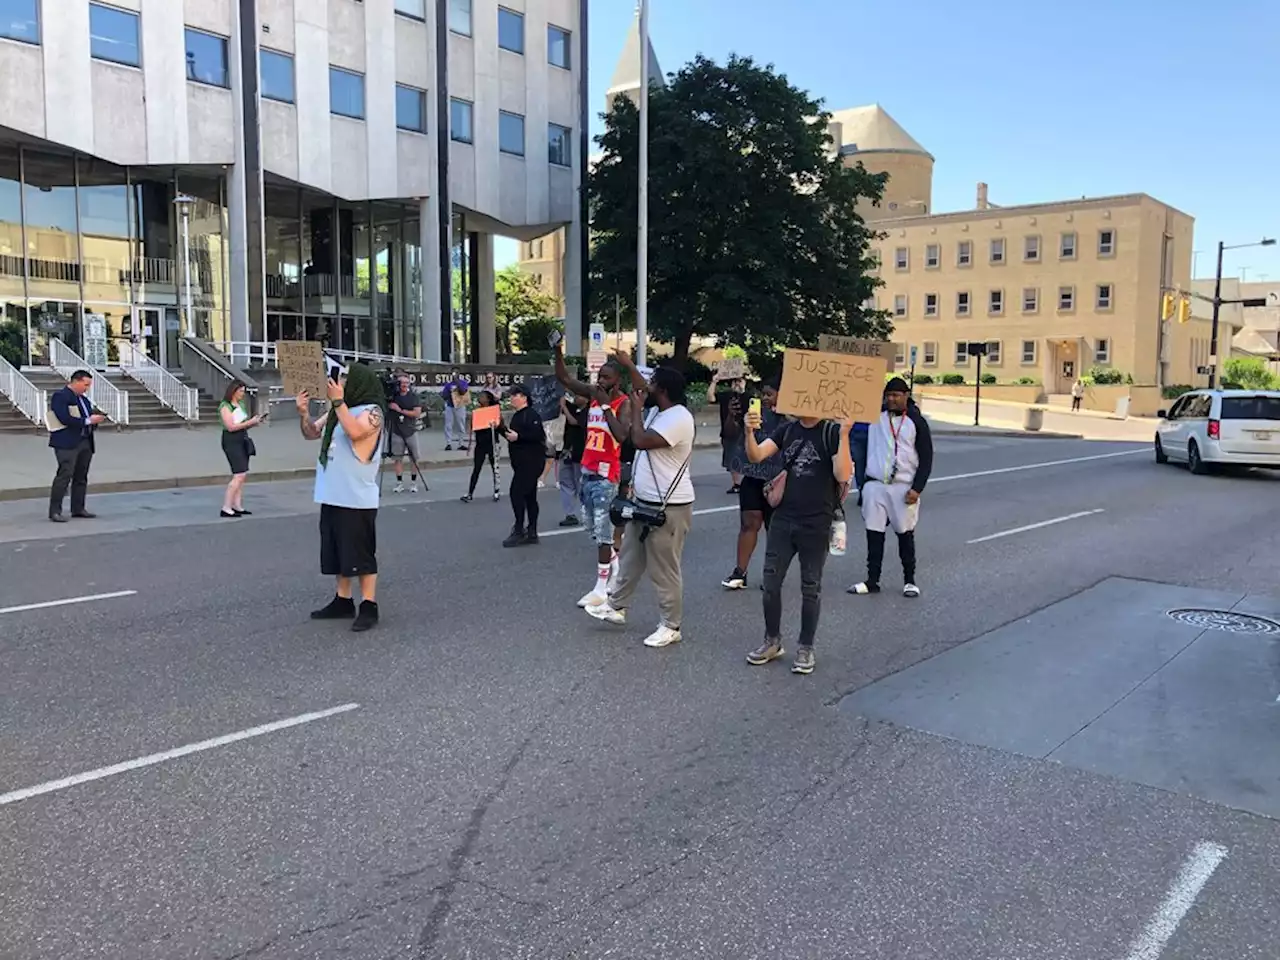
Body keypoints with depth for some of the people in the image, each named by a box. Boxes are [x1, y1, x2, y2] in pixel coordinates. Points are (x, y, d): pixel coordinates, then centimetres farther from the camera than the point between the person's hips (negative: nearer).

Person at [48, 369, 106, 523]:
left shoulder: (83, 399, 20)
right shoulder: (60, 396, -7)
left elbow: (89, 415, 22)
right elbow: (65, 419, -19)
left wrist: (95, 418, -1)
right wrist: (88, 420, -17)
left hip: (85, 442, 9)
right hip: (67, 443, -8)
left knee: (81, 477, 10)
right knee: (64, 475, -11)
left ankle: (78, 509, 17)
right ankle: (55, 511, -8)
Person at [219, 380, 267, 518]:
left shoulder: (241, 404, 14)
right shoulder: (225, 406, -9)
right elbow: (230, 426, -18)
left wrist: (256, 421, 1)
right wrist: (250, 421, -17)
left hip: (242, 441, 8)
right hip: (231, 441, -8)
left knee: (243, 475, 8)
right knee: (239, 475, -13)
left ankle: (237, 506, 14)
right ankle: (226, 509, -10)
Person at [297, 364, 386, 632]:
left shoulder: (372, 411, -10)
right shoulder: (338, 411, 14)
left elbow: (355, 432, -28)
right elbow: (312, 433, 20)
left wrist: (338, 401, -22)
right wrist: (304, 413, 2)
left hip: (358, 499, -8)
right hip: (332, 497, 8)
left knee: (361, 554, -3)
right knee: (338, 552, 15)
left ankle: (369, 607, 3)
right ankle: (343, 601, 25)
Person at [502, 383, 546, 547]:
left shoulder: (531, 415, -13)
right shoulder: (517, 415, 18)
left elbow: (537, 435, -25)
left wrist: (518, 436, -26)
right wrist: (501, 428, 14)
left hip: (531, 462, -11)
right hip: (522, 463, 11)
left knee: (517, 493, -14)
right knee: (529, 496, 12)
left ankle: (519, 531, -10)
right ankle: (531, 533, 16)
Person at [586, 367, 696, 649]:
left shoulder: (678, 418, -23)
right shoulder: (656, 412, 10)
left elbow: (641, 441, -27)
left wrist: (637, 408, -14)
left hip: (669, 508, -10)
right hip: (644, 503, 10)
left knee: (664, 570, 0)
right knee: (630, 559, 21)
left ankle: (671, 626, 14)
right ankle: (616, 607, 37)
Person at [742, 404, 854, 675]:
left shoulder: (832, 432, -6)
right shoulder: (786, 430, 5)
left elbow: (842, 475, -17)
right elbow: (756, 456, -6)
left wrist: (844, 436, -26)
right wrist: (750, 432, -25)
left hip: (816, 525, -4)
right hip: (783, 520, 4)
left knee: (810, 587, 7)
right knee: (770, 583, 7)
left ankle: (806, 648, 20)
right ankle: (772, 641, 23)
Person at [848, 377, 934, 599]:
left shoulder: (916, 421, 0)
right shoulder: (875, 416, 5)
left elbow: (926, 458, -1)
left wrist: (917, 488, -7)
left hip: (904, 487, -2)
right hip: (875, 485, 2)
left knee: (905, 534, 8)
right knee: (874, 533, 4)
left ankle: (909, 580, 20)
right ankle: (872, 580, 13)